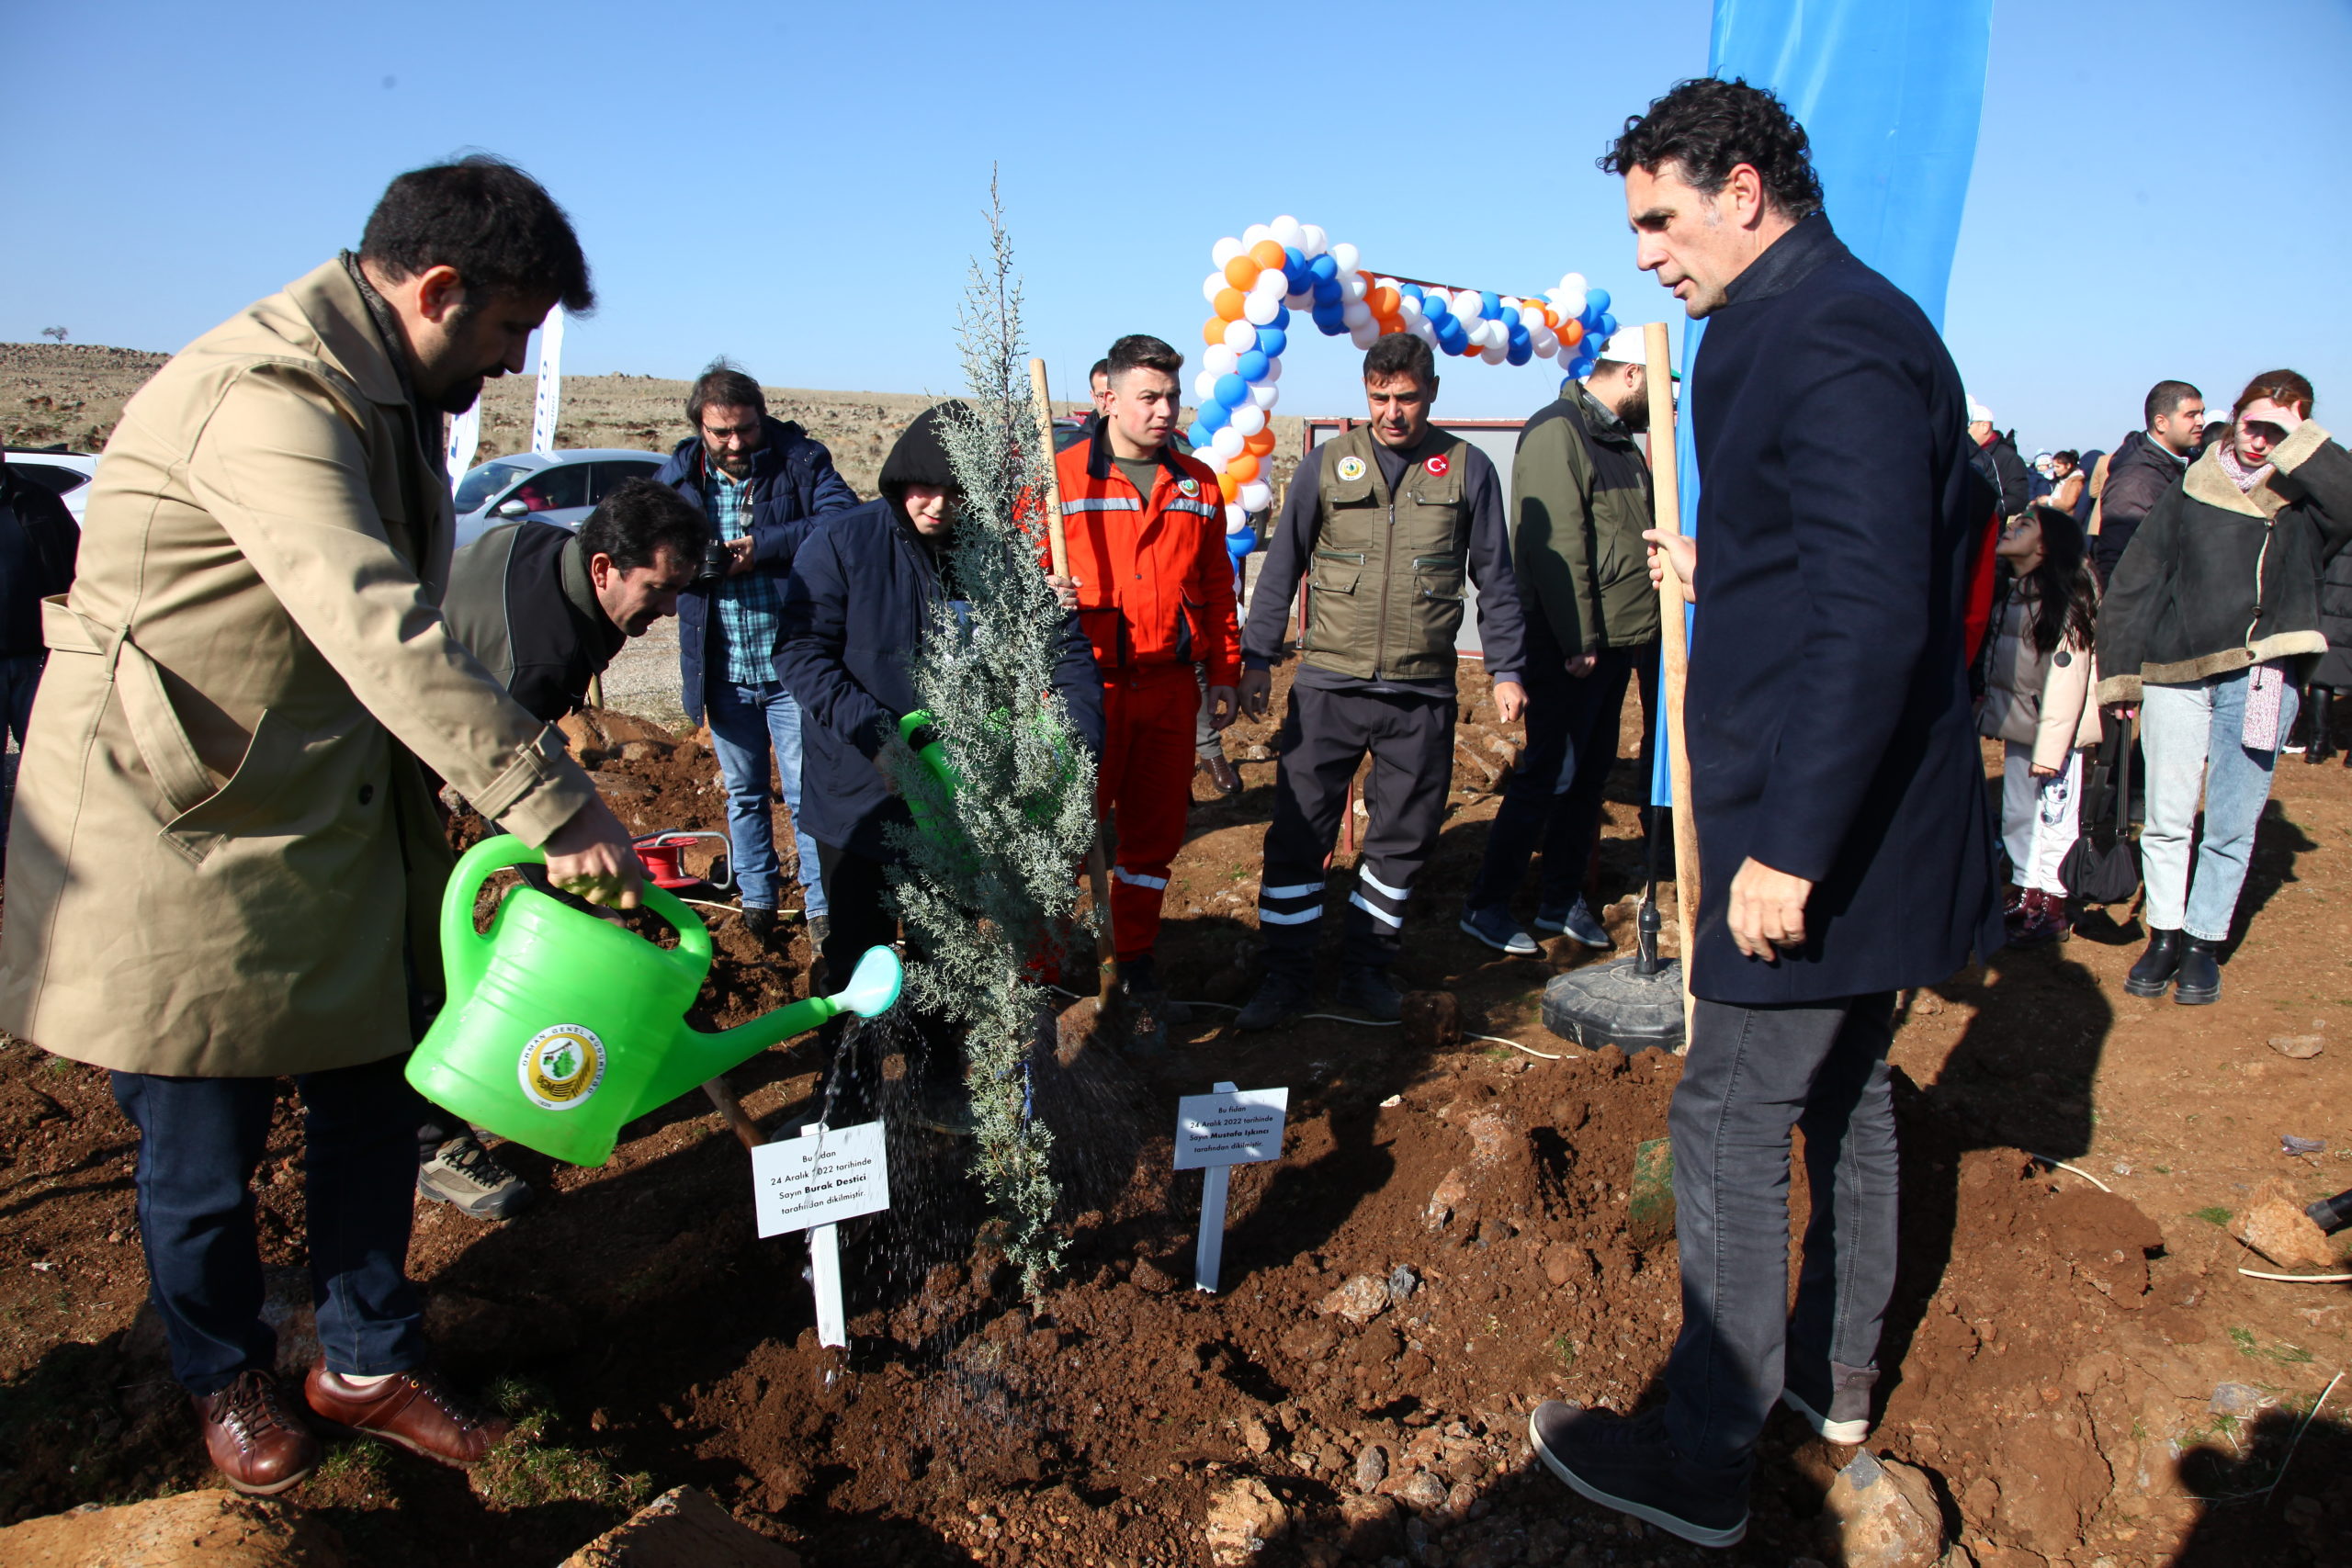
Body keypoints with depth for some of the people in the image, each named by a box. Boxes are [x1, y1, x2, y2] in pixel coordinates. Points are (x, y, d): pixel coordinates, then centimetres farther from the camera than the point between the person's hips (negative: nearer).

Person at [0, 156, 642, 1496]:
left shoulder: (385, 392, 8)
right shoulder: (263, 397, -24)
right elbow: (388, 638, -34)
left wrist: (457, 797, 10)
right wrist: (558, 807, -35)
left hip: (334, 820, 9)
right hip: (178, 833, -8)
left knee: (377, 1108, 13)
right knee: (206, 1147, 9)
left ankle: (370, 1364, 31)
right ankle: (230, 1382, 34)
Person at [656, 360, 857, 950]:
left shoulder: (799, 459, -6)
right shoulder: (677, 477, 3)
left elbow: (843, 521, -21)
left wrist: (760, 546, -23)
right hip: (722, 672, 4)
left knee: (806, 793, 1)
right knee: (744, 791, 17)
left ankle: (821, 905, 15)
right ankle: (757, 896, 32)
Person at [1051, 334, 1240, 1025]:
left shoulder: (1197, 484, 11)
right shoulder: (1061, 477, -2)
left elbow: (1216, 587, 15)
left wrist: (1223, 672, 12)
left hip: (1169, 686, 4)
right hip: (1086, 686, -4)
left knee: (1156, 831, 12)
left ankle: (1135, 961, 29)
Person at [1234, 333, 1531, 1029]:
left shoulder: (1467, 468, 5)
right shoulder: (1326, 465, 5)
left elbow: (1495, 578, 10)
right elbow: (1281, 567, 9)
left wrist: (1507, 667, 7)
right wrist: (1257, 657, 5)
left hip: (1423, 693, 1)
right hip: (1328, 685, 0)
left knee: (1404, 835, 8)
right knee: (1299, 829, -1)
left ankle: (1369, 968, 24)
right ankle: (1287, 974, 11)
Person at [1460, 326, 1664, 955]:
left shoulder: (1619, 441, 18)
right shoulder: (1559, 431, -12)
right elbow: (1555, 543, -20)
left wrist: (1643, 632, 15)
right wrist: (1577, 639, -21)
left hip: (1616, 641, 9)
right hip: (1571, 644, -9)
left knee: (1589, 773, 12)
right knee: (1548, 776, -4)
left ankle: (1562, 899, 23)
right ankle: (1486, 904, 6)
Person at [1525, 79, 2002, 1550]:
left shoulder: (1829, 338, -19)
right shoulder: (1838, 322, 12)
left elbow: (1878, 615, -27)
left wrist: (1788, 848, -26)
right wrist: (1728, 571, 17)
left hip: (1821, 825, -10)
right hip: (1871, 820, 10)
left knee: (1730, 1125, 0)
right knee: (1844, 1095, 21)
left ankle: (1706, 1463, 16)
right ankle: (1836, 1372, 40)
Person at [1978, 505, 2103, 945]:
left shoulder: (2064, 598, -15)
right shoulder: (2007, 590, 11)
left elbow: (2066, 674, -18)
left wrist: (2050, 748, -21)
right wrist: (1991, 712, 7)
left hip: (2056, 727, -8)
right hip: (2017, 724, 8)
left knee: (2054, 817, -1)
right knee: (2017, 816, 13)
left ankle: (2054, 908, 9)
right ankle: (2029, 897, 25)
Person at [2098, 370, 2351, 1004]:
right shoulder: (2190, 493, 7)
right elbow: (2133, 584, 7)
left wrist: (2296, 438, -11)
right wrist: (2120, 675, 3)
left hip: (2262, 680, 0)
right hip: (2176, 673, 1)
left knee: (2232, 825, 5)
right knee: (2166, 819, 2)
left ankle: (2203, 943, 16)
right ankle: (2164, 935, 16)